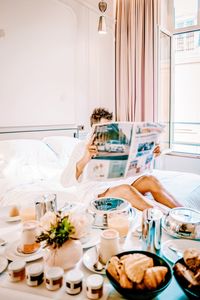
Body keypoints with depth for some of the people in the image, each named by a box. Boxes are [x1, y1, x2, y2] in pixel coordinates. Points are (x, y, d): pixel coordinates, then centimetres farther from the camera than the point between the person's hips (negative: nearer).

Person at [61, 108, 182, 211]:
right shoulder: (82, 147, -4)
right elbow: (66, 181, -18)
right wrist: (85, 159, -38)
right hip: (95, 195, -6)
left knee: (149, 179, -19)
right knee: (125, 189, -35)